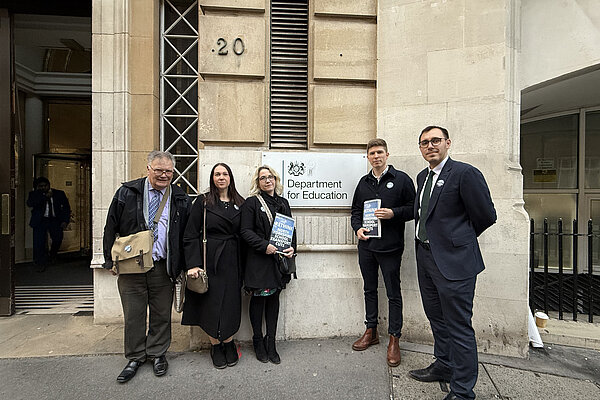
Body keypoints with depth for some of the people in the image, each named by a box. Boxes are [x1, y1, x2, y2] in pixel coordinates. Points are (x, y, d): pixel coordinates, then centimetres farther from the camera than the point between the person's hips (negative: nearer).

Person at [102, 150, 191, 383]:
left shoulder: (181, 200, 2)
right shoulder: (127, 193, 1)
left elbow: (187, 235, 5)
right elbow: (111, 228, 5)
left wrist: (183, 265, 1)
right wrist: (111, 260, 2)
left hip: (163, 268, 0)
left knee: (161, 314, 12)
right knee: (133, 315, 12)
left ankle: (157, 354, 34)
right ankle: (135, 357, 33)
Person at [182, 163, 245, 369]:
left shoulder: (240, 203, 7)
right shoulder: (203, 202, -1)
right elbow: (191, 235, -5)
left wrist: (243, 266, 2)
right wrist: (193, 264, -14)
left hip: (232, 261, 2)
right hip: (210, 260, -2)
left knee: (231, 303, 7)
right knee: (211, 303, 6)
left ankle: (228, 343, 29)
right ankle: (216, 346, 27)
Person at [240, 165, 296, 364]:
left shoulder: (283, 203, 12)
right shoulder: (251, 202, -3)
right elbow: (245, 231, -9)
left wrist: (292, 247, -4)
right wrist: (264, 245, -20)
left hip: (280, 258, 4)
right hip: (259, 260, -4)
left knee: (274, 297, 11)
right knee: (259, 298, 6)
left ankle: (271, 342, 24)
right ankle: (258, 341, 26)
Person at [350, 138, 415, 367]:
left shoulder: (401, 179, -1)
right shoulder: (364, 182, 12)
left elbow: (413, 208, -2)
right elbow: (356, 210, 15)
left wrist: (393, 213, -18)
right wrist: (358, 228, -2)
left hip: (390, 246, -4)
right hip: (366, 245, 5)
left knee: (393, 293, 6)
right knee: (369, 289, 16)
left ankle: (394, 339, 21)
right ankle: (371, 332, 32)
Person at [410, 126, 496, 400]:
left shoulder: (465, 173, -12)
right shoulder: (422, 177, 12)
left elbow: (486, 215, -9)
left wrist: (459, 239, 3)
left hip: (454, 261, -8)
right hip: (426, 258, 8)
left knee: (459, 327, 4)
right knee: (437, 319, 22)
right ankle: (443, 367, 42)